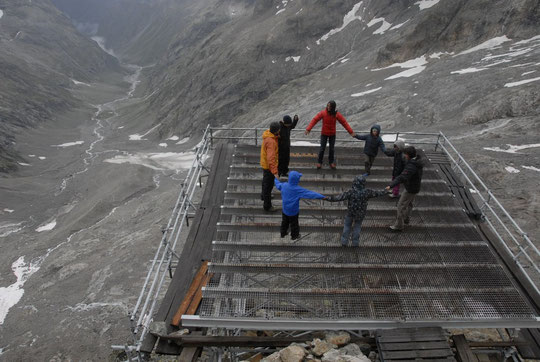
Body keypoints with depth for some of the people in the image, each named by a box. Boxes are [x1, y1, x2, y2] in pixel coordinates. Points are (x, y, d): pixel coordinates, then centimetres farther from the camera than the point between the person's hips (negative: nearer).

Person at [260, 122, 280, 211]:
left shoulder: (268, 133, -5)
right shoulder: (271, 142, -36)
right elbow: (271, 158, -41)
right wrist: (275, 172, -44)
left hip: (265, 163, 9)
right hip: (269, 166, -9)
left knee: (266, 180, 31)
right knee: (269, 185, 7)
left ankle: (264, 195, 56)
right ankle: (267, 206, 23)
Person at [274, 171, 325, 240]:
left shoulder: (284, 185, -13)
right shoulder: (298, 190, -30)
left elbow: (278, 185, 10)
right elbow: (310, 194, -32)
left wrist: (276, 179, 32)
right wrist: (322, 197, -30)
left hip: (284, 210, 5)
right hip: (293, 211, -5)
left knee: (284, 222, 27)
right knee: (294, 224, 19)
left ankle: (283, 233, 47)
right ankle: (294, 236, 40)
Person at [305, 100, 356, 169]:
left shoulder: (337, 114, -13)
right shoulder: (323, 113, -17)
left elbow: (344, 122, -9)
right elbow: (315, 120, -19)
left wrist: (351, 131, -13)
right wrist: (308, 129, -29)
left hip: (332, 134, 1)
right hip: (324, 134, -1)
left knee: (331, 149, 11)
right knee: (322, 148, 3)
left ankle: (331, 162, 31)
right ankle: (319, 162, 22)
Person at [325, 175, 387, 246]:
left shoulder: (351, 192, -26)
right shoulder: (367, 192, -18)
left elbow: (340, 197, -29)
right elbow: (376, 193, -2)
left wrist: (329, 198, -26)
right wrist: (385, 192, 17)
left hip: (350, 213, -2)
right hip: (361, 214, 2)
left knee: (347, 226, 19)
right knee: (357, 227, 21)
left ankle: (344, 242, 22)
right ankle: (355, 243, 27)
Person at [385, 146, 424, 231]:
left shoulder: (411, 166, -35)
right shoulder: (418, 161, -4)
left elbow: (402, 177, -47)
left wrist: (391, 185, -55)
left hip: (410, 190, -9)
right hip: (416, 187, 9)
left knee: (401, 206, 3)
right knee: (409, 203, 28)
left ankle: (398, 225, 15)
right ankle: (405, 218, 48)